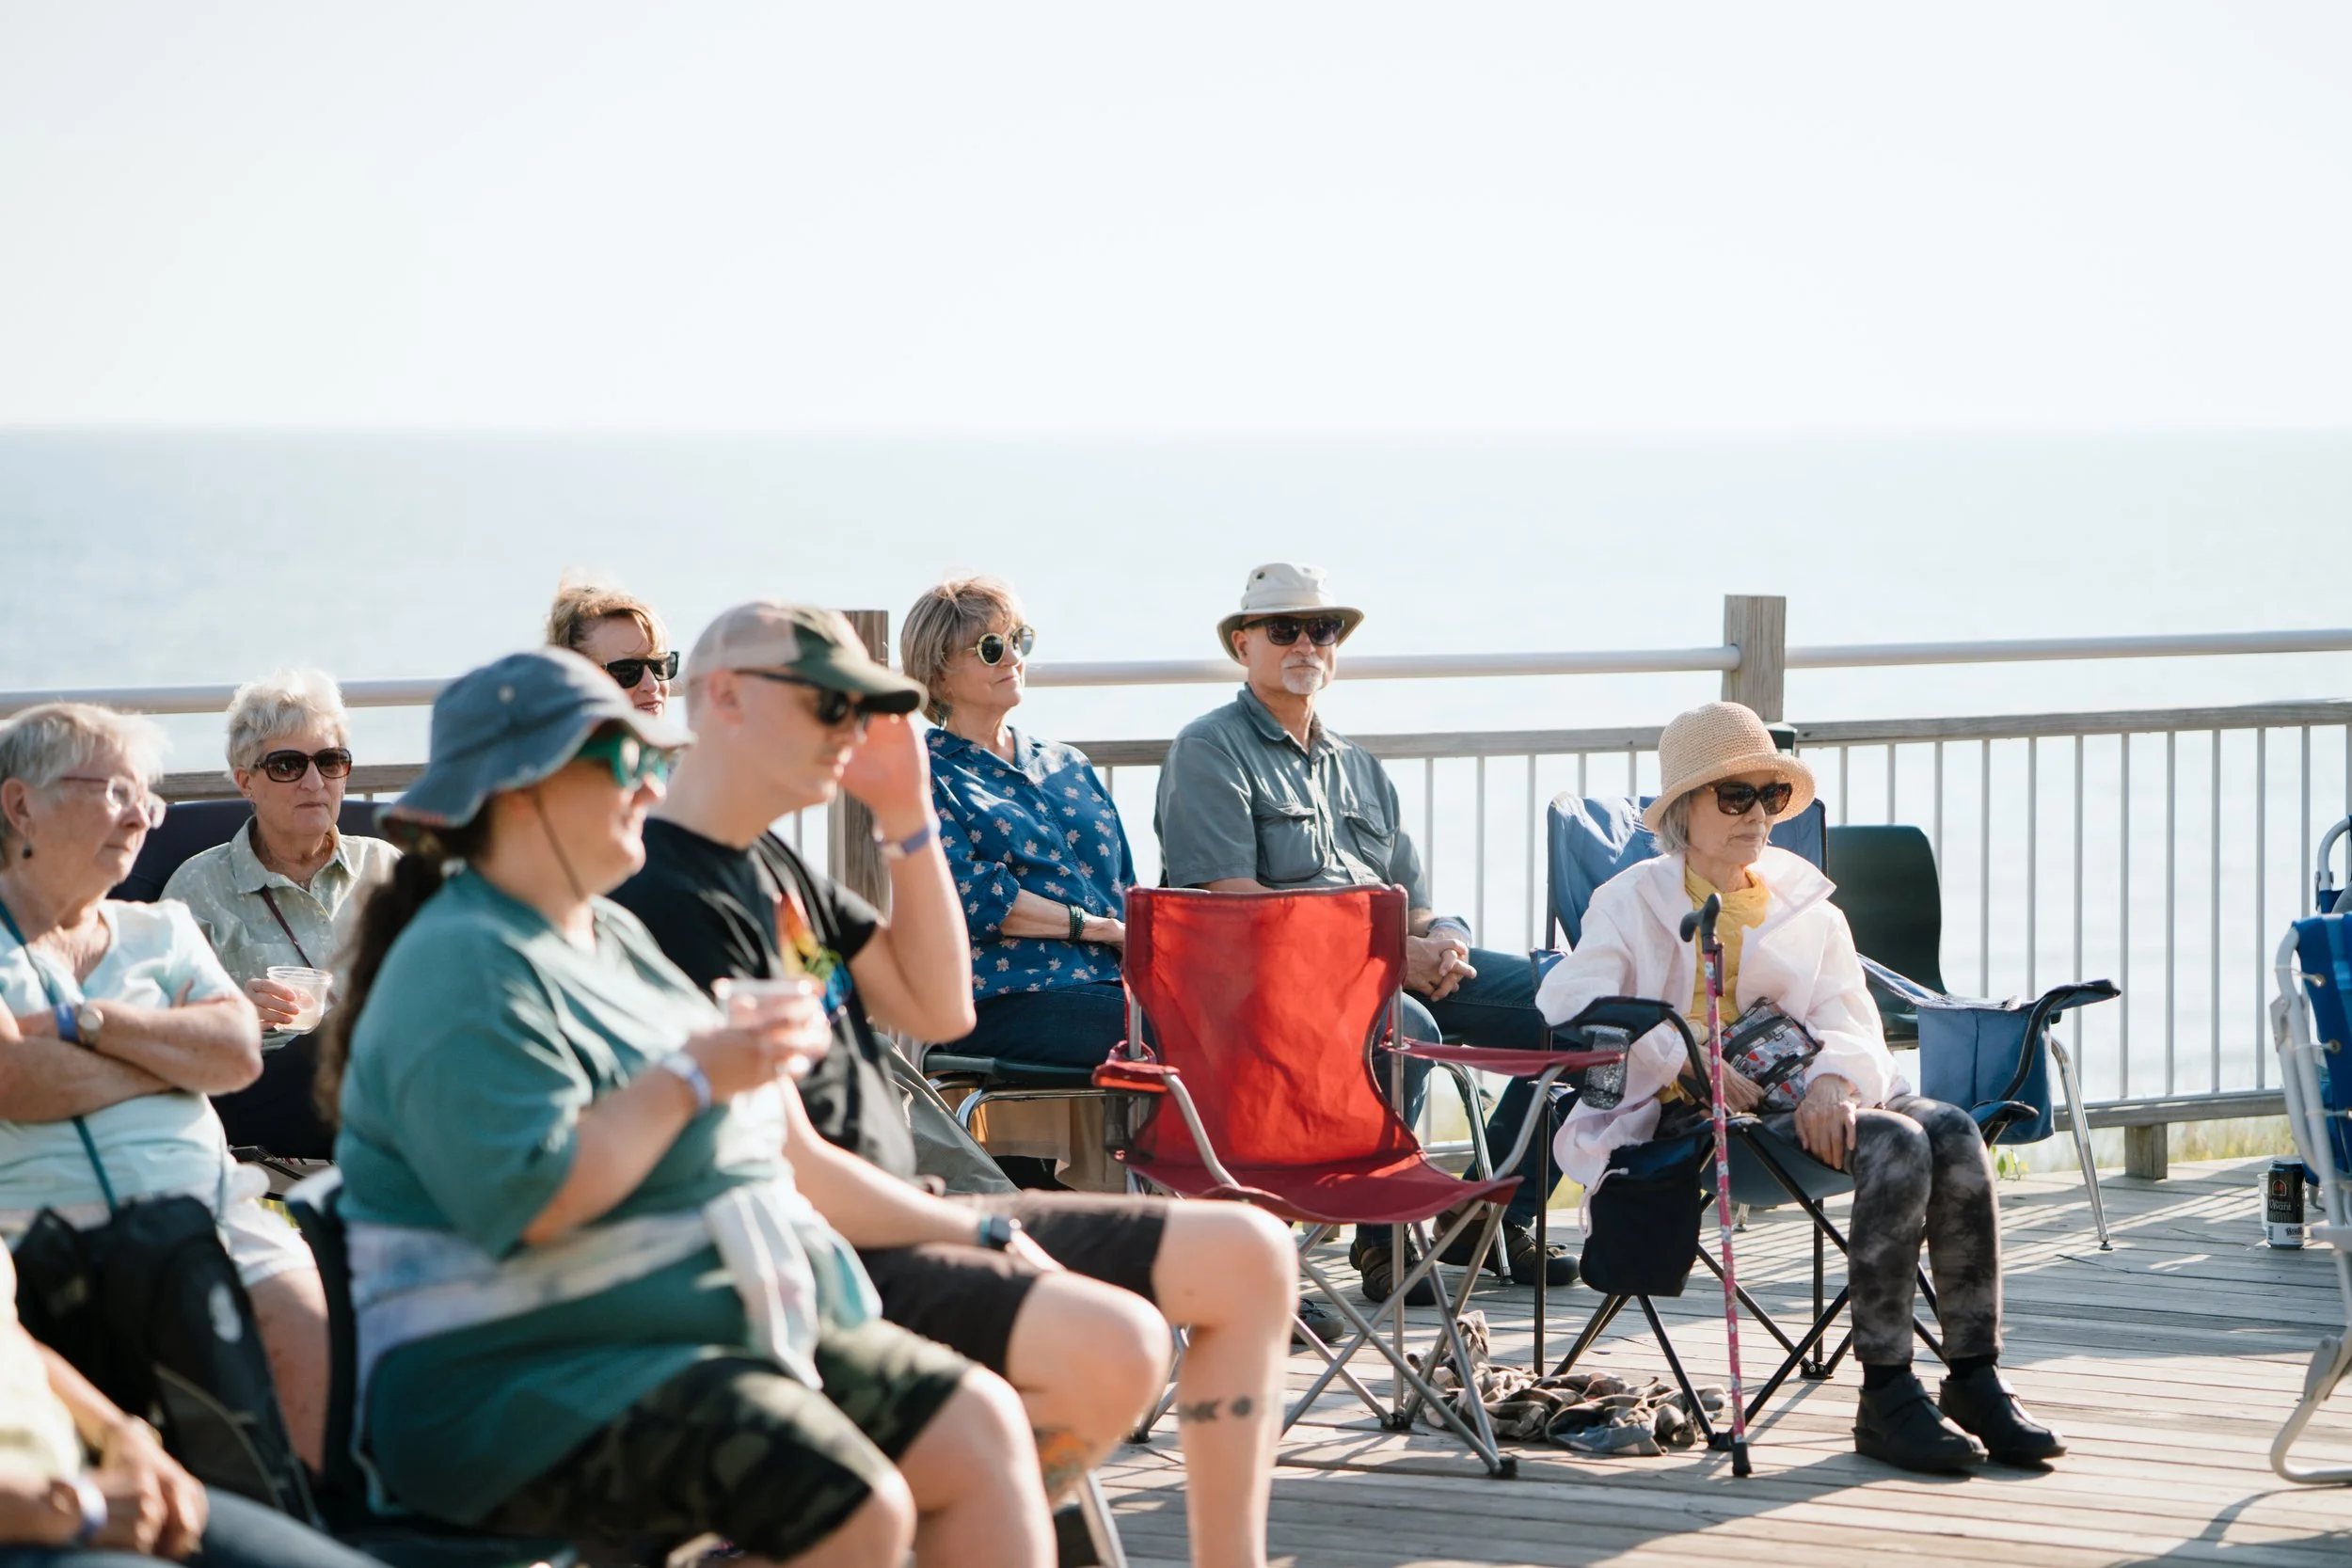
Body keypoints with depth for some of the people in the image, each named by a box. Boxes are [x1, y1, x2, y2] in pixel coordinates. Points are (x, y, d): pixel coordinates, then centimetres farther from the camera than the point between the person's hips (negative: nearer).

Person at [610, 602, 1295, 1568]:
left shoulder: (770, 865, 16)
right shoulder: (669, 901, -17)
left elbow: (937, 1009, 17)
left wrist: (907, 819, 7)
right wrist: (979, 1231, -12)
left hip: (903, 1224, 10)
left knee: (1246, 1256, 5)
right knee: (1112, 1345, -32)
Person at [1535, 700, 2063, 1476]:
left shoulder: (1804, 901, 24)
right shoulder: (1637, 900, 10)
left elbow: (1848, 1010, 9)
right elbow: (1570, 997, -9)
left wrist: (1834, 1077, -17)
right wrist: (1689, 1065, -21)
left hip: (1811, 1096, 5)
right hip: (1698, 1118, -5)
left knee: (1952, 1131, -25)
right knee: (1894, 1144, -31)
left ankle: (1976, 1377, -23)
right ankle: (1884, 1395, -28)